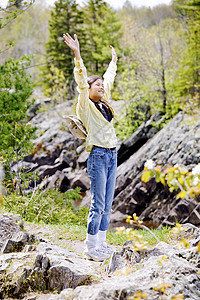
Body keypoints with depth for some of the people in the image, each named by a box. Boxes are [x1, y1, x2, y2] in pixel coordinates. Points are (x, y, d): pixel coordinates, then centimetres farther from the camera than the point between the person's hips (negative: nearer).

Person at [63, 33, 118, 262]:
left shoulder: (102, 104, 16)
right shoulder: (85, 104, -3)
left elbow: (109, 80, 31)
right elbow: (82, 80, -15)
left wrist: (113, 61, 43)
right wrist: (77, 54, -25)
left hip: (111, 156, 8)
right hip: (98, 156, -8)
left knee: (107, 204, 9)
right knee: (98, 204, -7)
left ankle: (101, 243, 16)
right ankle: (91, 247, -2)